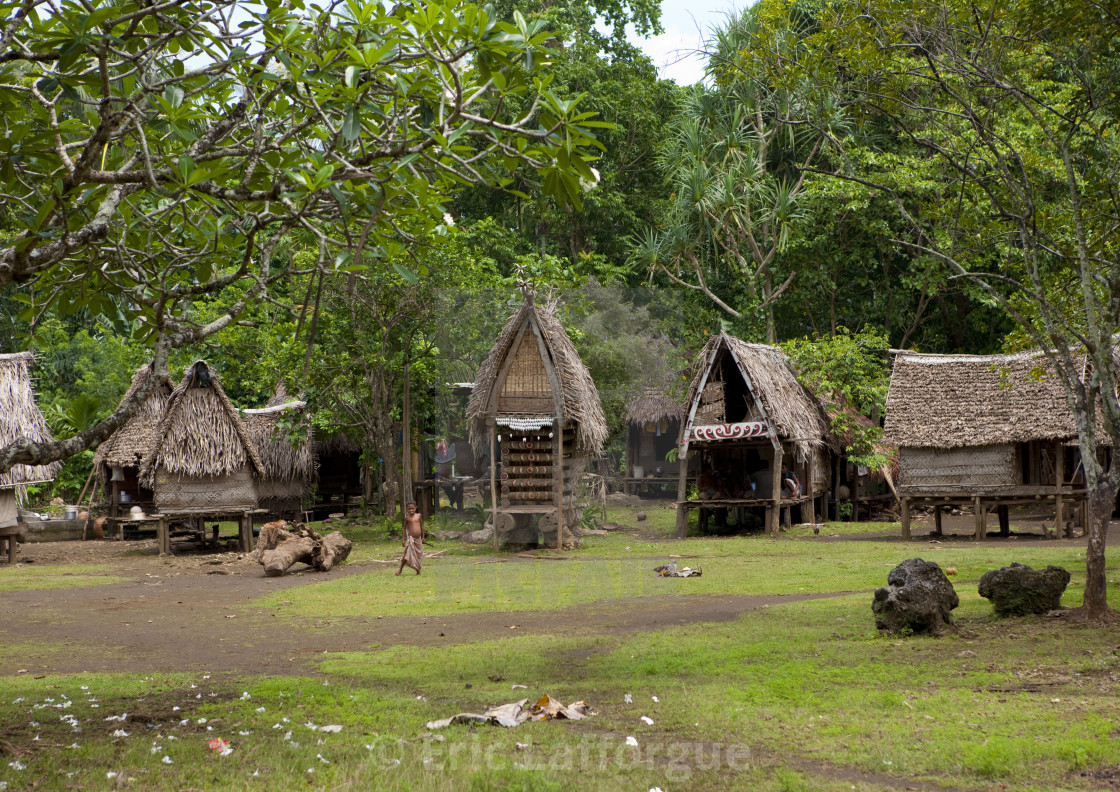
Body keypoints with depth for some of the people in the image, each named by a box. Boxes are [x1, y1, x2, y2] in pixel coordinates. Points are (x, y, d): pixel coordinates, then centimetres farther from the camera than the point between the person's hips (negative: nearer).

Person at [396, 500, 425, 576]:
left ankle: (418, 570, 26)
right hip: (410, 538, -3)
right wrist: (403, 539, 2)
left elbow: (422, 526, 12)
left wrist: (423, 537, 13)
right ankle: (400, 569, -4)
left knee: (419, 555, 9)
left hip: (418, 538, 3)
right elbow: (404, 528, 5)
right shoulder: (407, 518, -1)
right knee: (408, 553, -13)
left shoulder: (419, 516, 4)